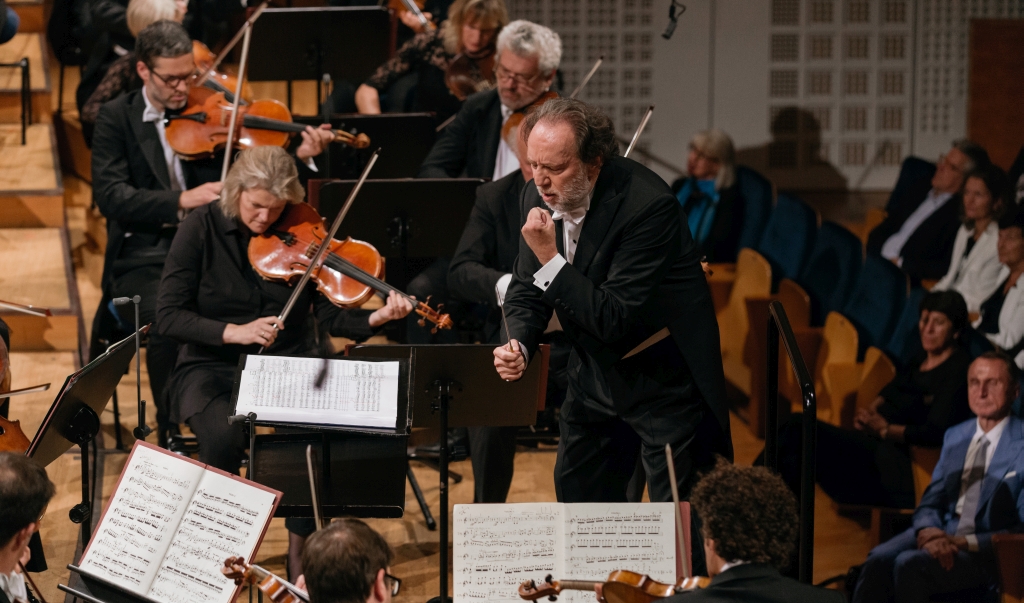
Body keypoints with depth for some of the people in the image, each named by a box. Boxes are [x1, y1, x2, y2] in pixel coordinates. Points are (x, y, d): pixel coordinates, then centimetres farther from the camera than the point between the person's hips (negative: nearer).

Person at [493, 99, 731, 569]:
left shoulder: (647, 205, -29)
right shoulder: (538, 198, -7)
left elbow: (615, 319, -31)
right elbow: (525, 292, 4)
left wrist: (550, 259, -35)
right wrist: (519, 344, -17)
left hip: (663, 379, -7)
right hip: (596, 373, 7)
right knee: (578, 503, 15)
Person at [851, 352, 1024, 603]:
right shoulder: (955, 436, 18)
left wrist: (962, 542, -20)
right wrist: (928, 531, -8)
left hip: (986, 551, -6)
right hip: (941, 533, 6)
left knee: (909, 563, -31)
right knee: (879, 559, -24)